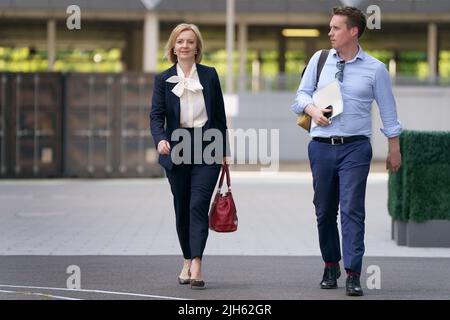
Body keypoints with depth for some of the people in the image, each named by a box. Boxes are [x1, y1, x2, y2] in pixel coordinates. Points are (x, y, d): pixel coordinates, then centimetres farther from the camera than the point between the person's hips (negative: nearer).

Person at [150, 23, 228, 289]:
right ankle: (187, 261, 22)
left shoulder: (210, 75, 4)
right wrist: (160, 139, -25)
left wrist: (224, 152, 6)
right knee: (182, 208, 8)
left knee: (199, 205, -12)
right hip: (176, 150, 1)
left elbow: (220, 115, 7)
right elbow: (156, 115, -4)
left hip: (207, 148, -1)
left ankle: (197, 264, -19)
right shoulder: (163, 79, 3)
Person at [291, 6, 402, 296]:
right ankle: (330, 266, 24)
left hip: (355, 147, -3)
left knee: (352, 210, -10)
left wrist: (394, 150, 8)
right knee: (324, 210, 9)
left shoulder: (375, 69, 0)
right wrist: (313, 109, -10)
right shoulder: (319, 60, 7)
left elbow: (388, 110, 6)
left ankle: (353, 275, -12)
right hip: (321, 146, 3)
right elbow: (302, 93, 12)